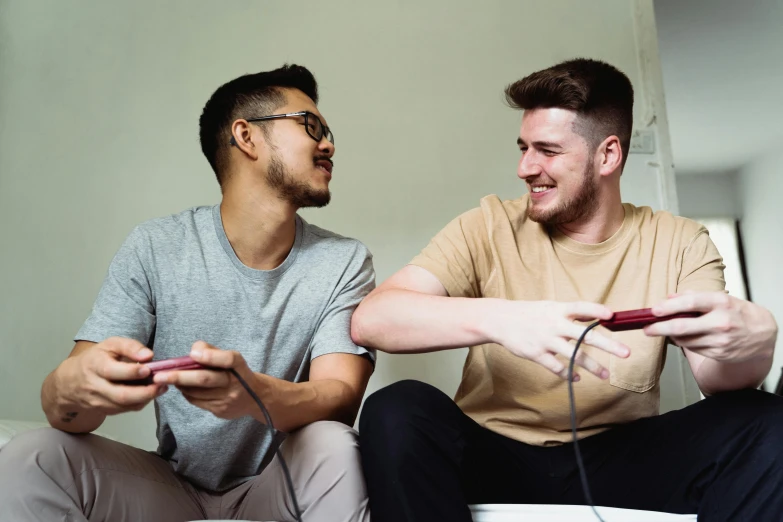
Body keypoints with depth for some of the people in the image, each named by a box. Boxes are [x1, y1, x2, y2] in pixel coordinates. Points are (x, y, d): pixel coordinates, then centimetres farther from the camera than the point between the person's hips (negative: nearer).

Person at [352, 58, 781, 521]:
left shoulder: (677, 244, 0)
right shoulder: (490, 228, -6)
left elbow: (719, 380, -11)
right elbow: (369, 320, -19)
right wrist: (494, 319, -37)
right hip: (494, 457, -1)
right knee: (396, 411, -29)